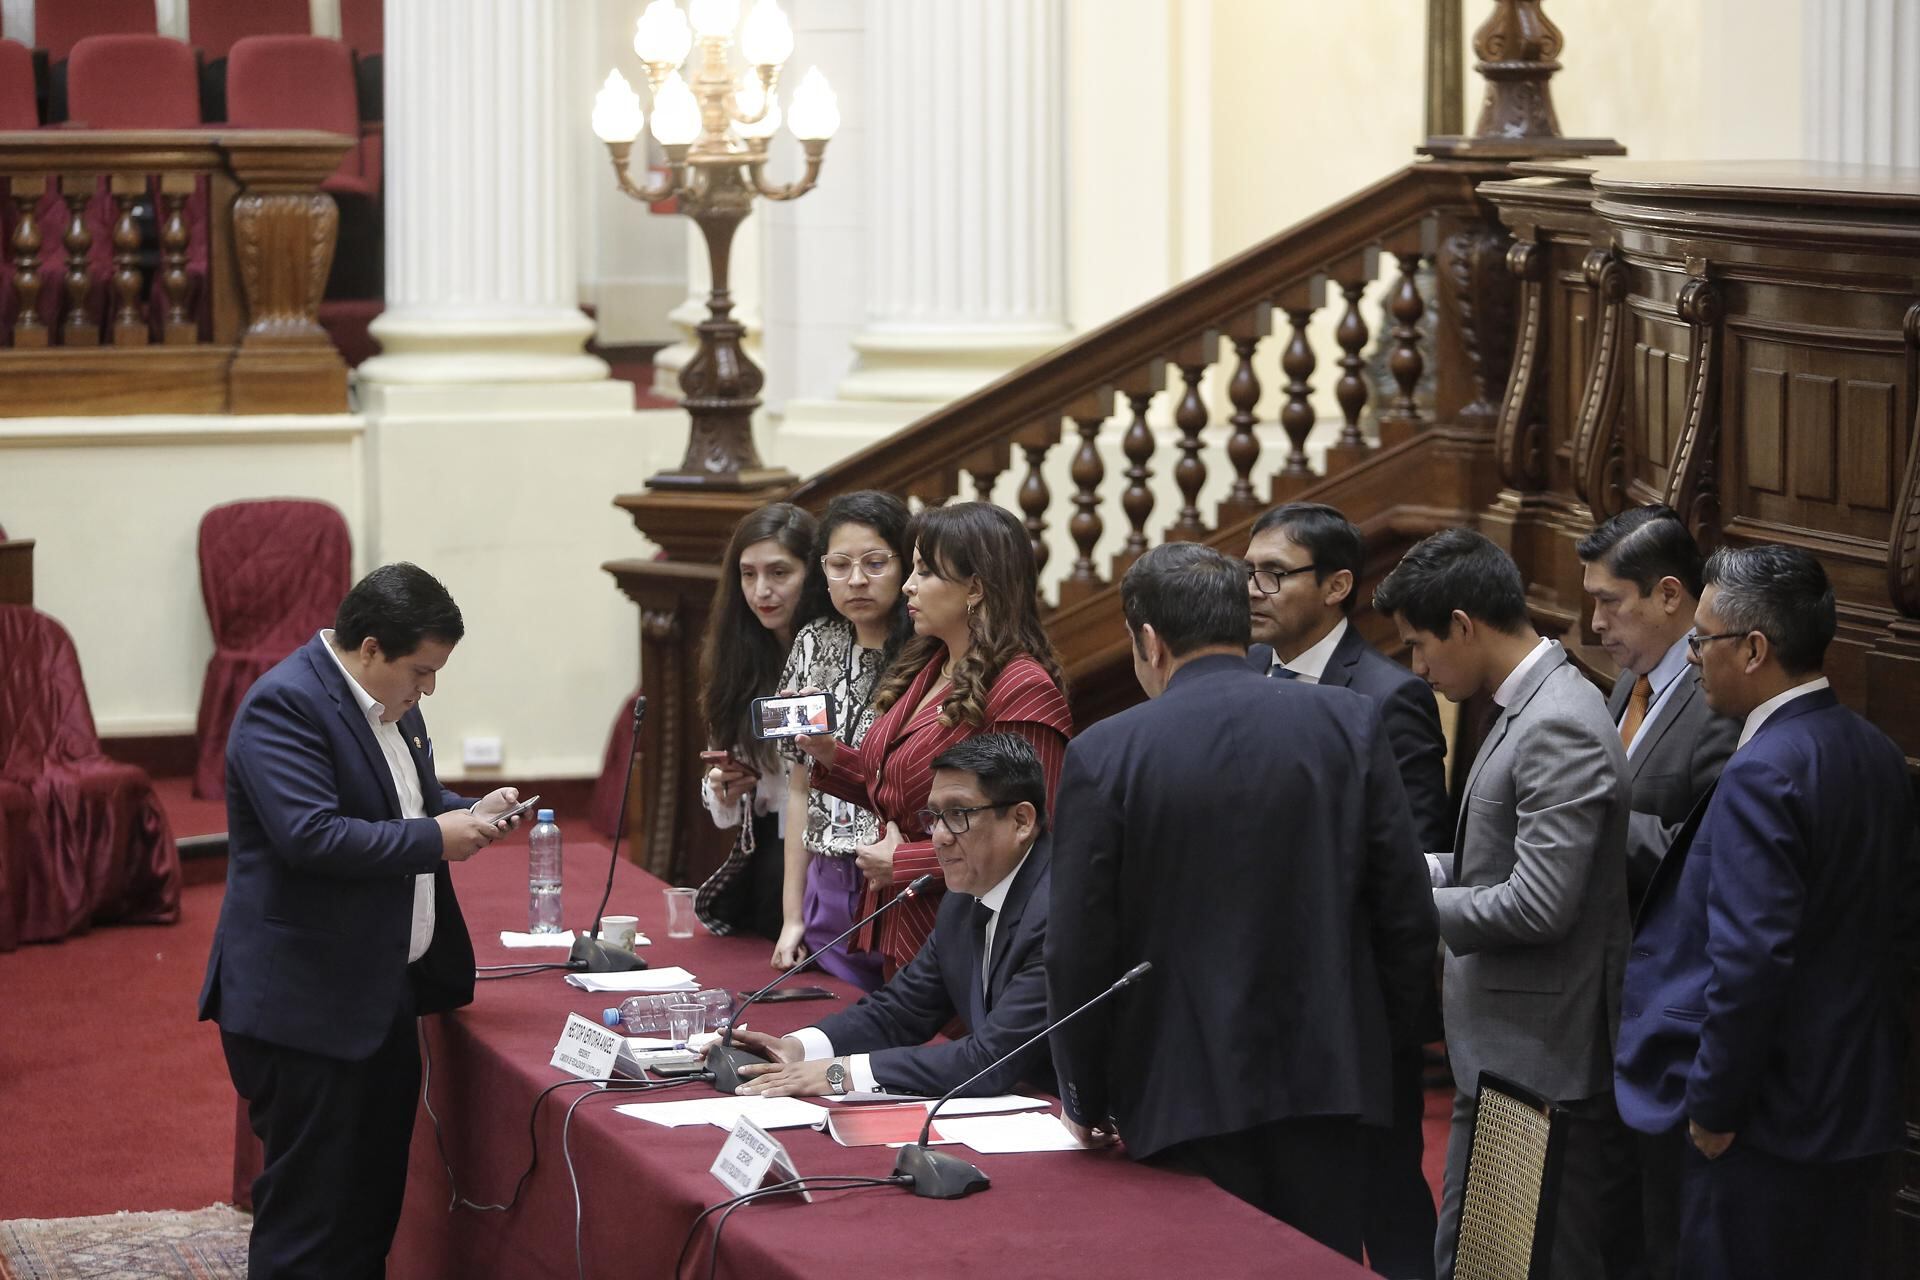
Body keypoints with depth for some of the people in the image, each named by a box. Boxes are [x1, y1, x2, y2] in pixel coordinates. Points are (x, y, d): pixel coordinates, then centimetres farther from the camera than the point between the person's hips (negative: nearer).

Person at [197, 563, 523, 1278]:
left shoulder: (389, 702, 12)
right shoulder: (285, 705, -18)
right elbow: (312, 837, -28)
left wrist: (466, 815, 7)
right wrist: (436, 838, -22)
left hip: (384, 997, 10)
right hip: (308, 1005, -10)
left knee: (372, 1213, 15)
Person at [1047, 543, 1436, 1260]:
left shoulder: (1104, 754, -7)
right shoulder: (1349, 724, -1)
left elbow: (1077, 951, -5)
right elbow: (1407, 915, 0)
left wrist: (1088, 1100, 7)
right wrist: (1376, 1046, 13)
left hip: (1183, 1095, -2)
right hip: (1326, 1086, 2)